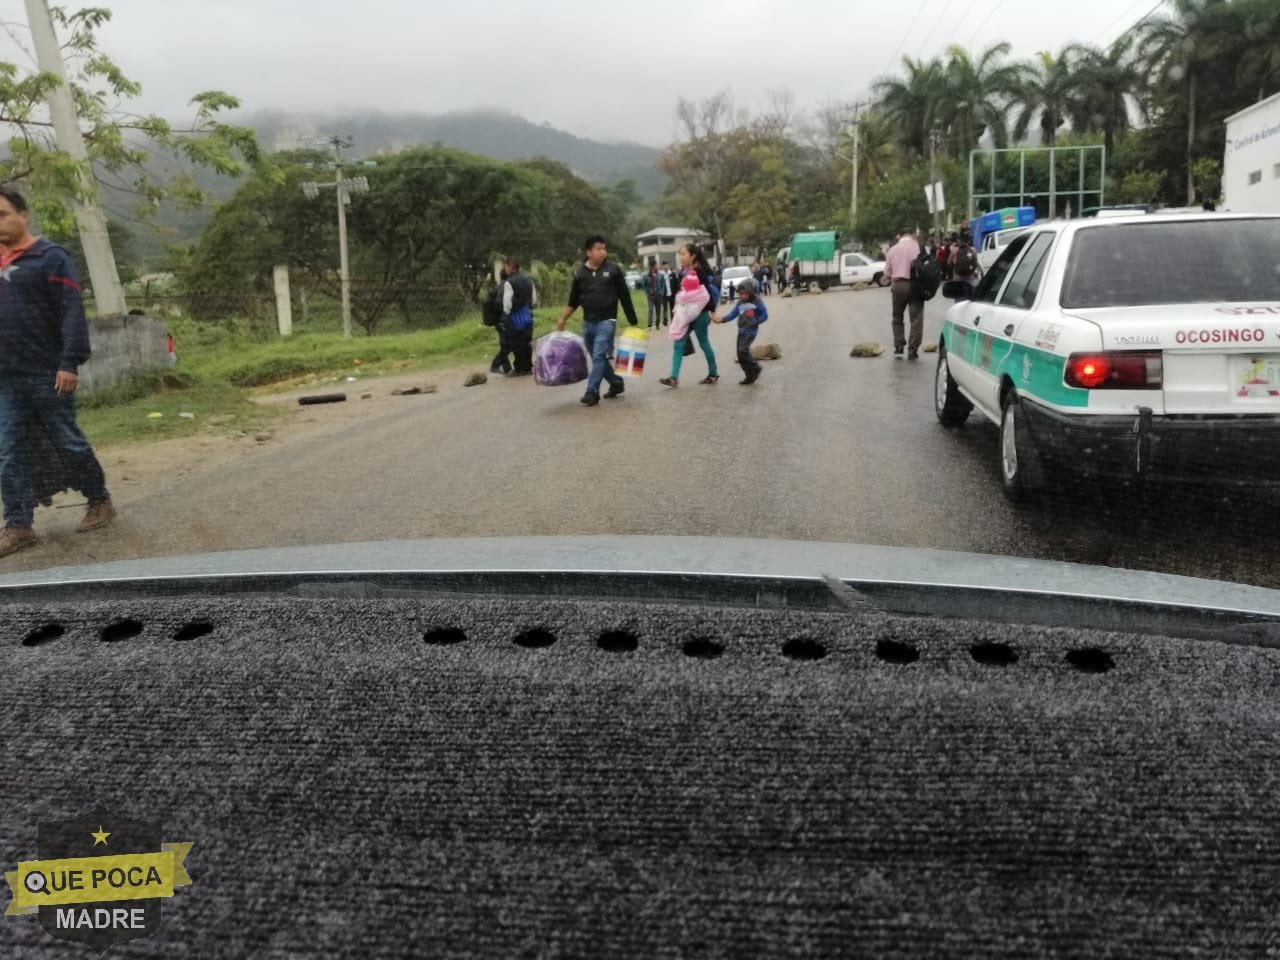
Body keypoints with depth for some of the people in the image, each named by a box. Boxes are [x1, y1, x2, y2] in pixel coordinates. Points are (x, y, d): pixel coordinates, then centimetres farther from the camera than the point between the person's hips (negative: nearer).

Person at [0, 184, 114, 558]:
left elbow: (72, 314, -12)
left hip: (46, 374, -6)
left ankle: (100, 501, 21)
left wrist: (70, 362, -20)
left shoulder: (50, 257, -6)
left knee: (67, 442, 4)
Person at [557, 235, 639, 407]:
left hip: (607, 321, -4)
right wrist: (563, 319, 5)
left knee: (599, 356, -13)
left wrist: (633, 321, 0)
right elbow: (574, 300, 12)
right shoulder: (580, 272, 4)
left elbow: (624, 296, 0)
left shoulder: (613, 269, -2)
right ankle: (616, 383, 28)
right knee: (597, 358, 10)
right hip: (588, 322, 4)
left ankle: (592, 392, -11)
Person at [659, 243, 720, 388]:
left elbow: (708, 293, -17)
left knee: (704, 343, 5)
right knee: (678, 344, 0)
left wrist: (712, 312, -19)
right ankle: (674, 378, -2)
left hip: (700, 313, -8)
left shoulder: (700, 272, -15)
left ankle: (714, 374, 22)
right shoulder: (683, 272, 7)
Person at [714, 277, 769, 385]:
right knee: (740, 355, 5)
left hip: (751, 331, -7)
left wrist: (755, 322, -14)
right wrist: (722, 319, -11)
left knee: (743, 350, -22)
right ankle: (751, 376, 16)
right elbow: (733, 314, 4)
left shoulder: (757, 302, -8)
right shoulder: (740, 303, 9)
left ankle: (755, 369, -4)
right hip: (741, 331, 7)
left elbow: (764, 315, -5)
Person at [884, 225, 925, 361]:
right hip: (914, 285, -3)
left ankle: (898, 347, 11)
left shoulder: (893, 249, 7)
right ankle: (913, 350, -3)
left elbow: (887, 273, 7)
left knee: (897, 317, 16)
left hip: (898, 285, 3)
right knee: (916, 318, 1)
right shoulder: (917, 246, -3)